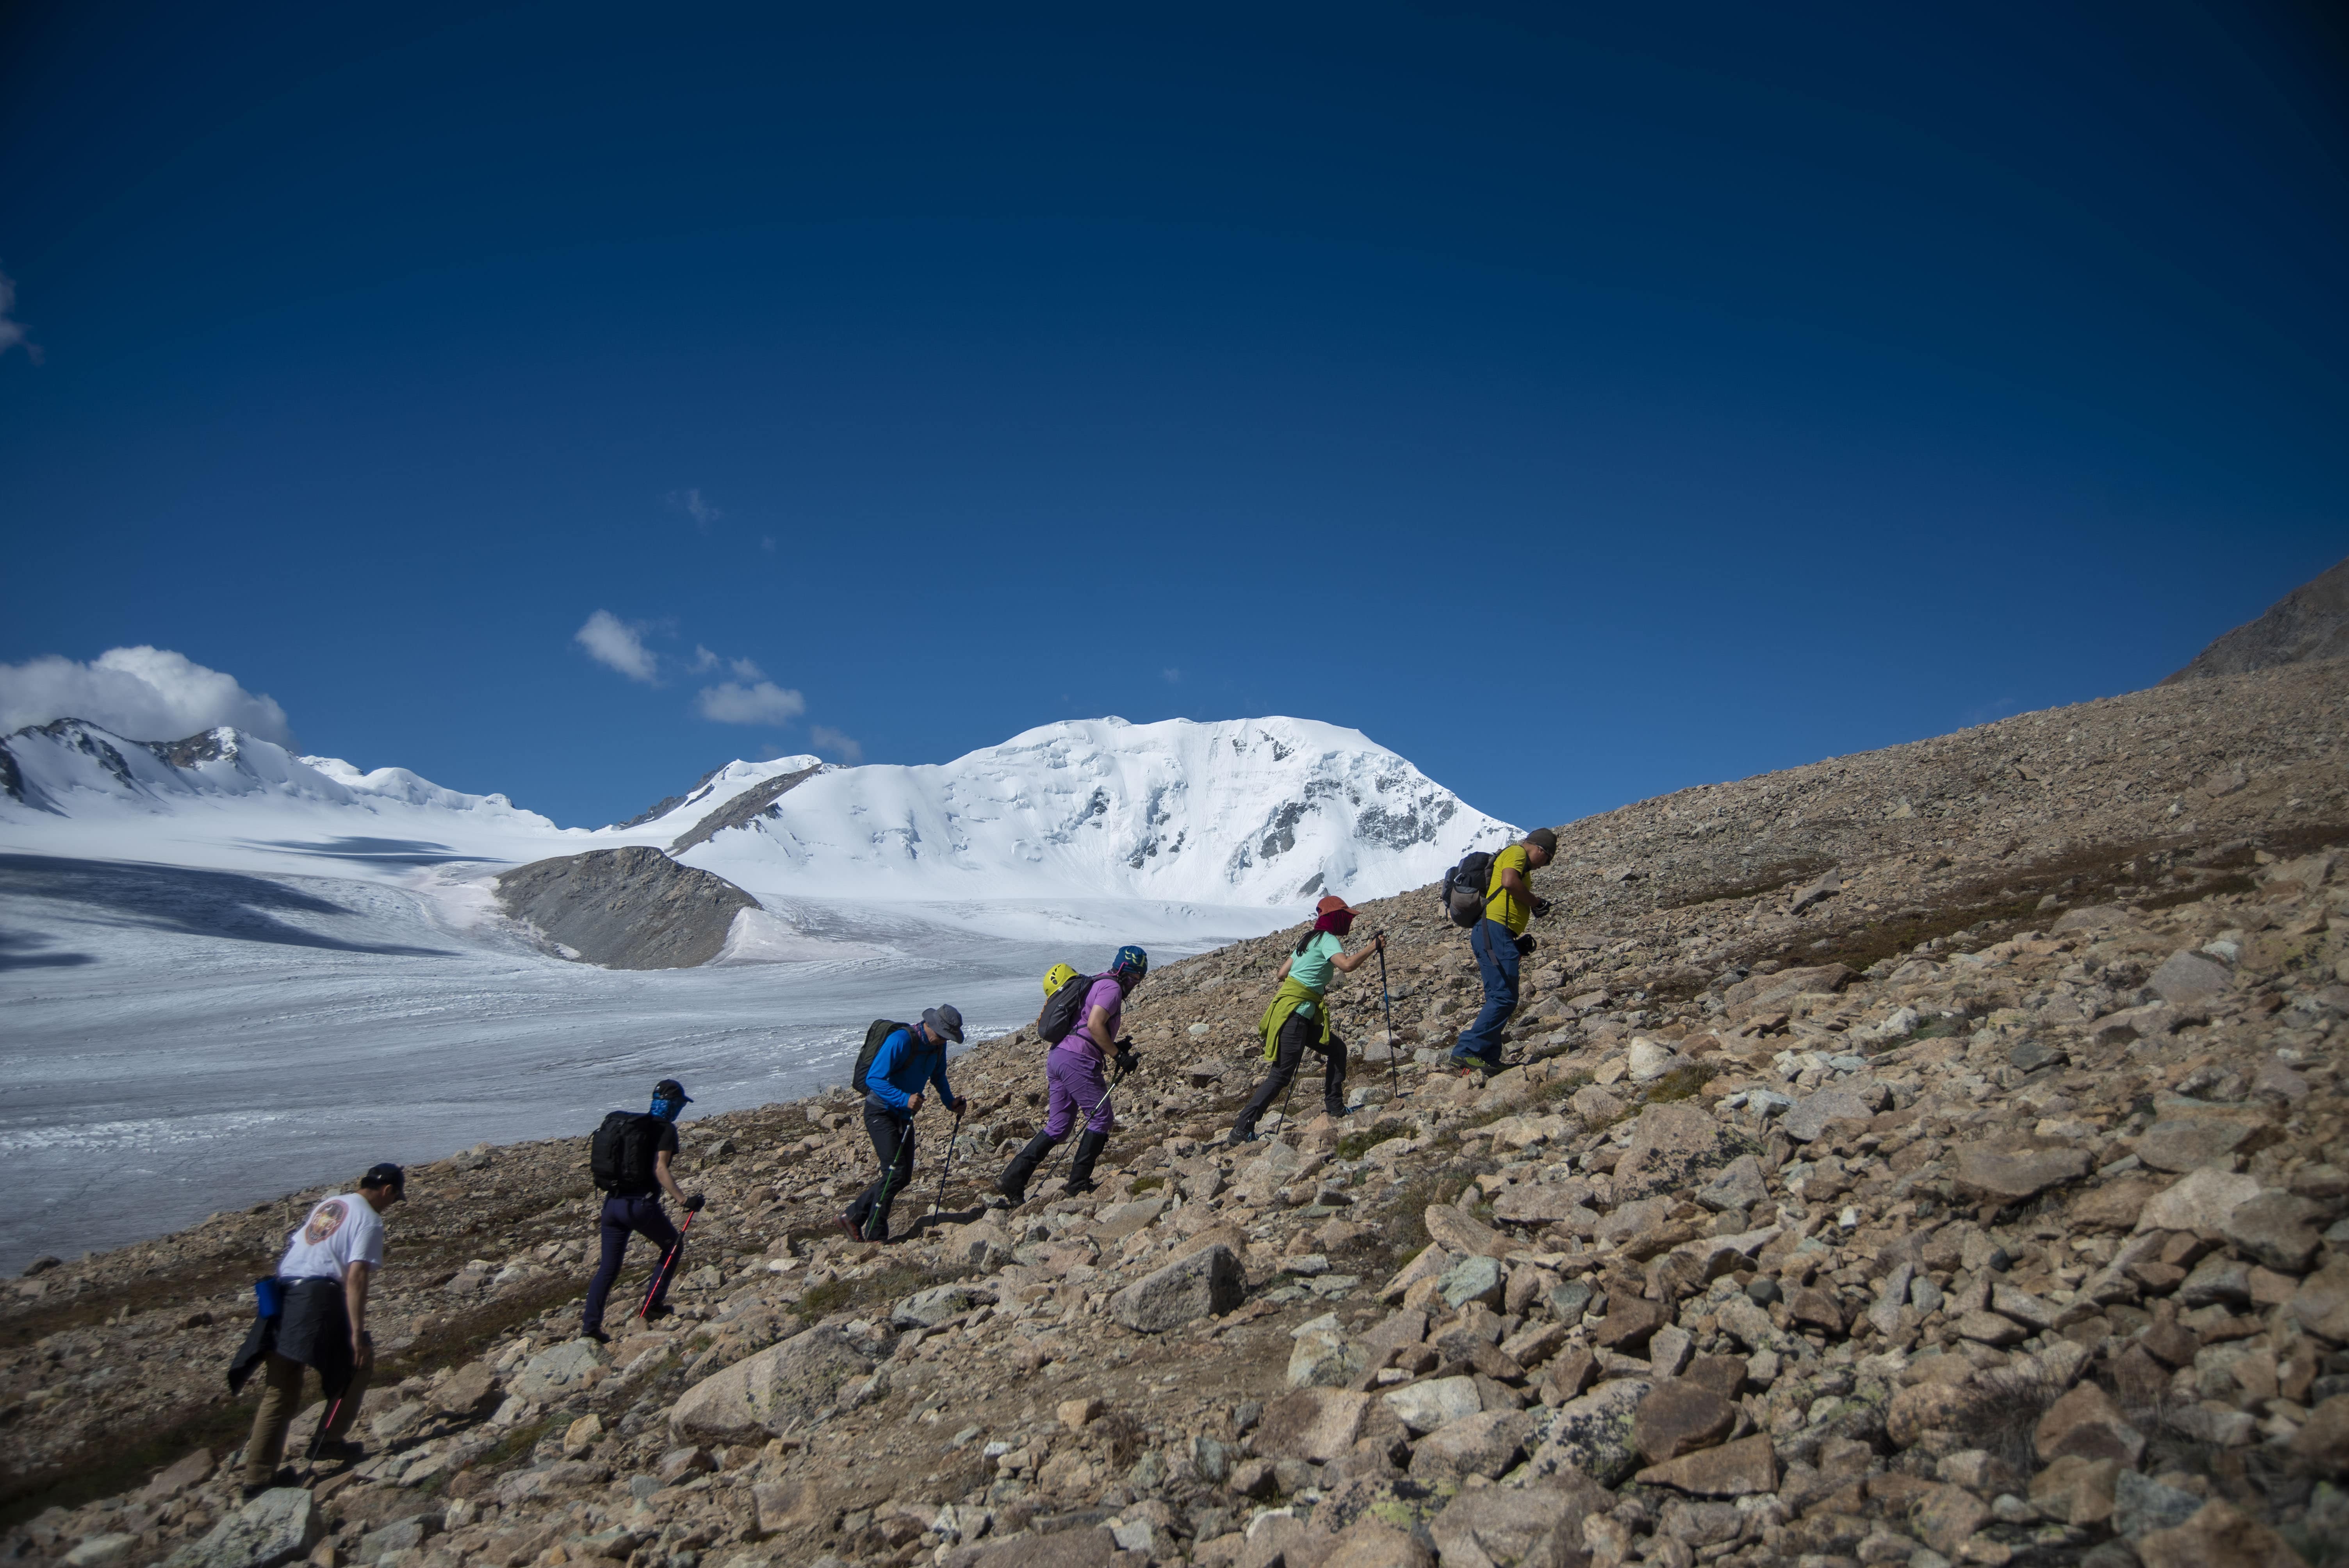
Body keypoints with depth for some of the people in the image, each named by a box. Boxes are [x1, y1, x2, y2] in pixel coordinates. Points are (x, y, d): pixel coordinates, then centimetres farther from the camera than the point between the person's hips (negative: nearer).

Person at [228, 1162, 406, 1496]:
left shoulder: (327, 1204, 22)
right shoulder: (369, 1220, -2)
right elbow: (356, 1277, -12)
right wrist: (357, 1334, -14)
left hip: (280, 1298, 7)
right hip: (318, 1299, -7)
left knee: (279, 1392, 12)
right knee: (359, 1362, 15)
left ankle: (258, 1476, 13)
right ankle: (330, 1440, 16)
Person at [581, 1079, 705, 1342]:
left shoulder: (631, 1124, 16)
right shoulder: (666, 1129, -6)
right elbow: (660, 1170, -17)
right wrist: (683, 1200, -21)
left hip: (613, 1202, 6)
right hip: (641, 1204, -6)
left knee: (608, 1267, 12)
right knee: (673, 1246, 17)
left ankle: (590, 1324, 5)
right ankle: (653, 1304, 14)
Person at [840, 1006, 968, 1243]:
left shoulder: (938, 1045, 1)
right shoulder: (901, 1041, -25)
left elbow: (939, 1077, 19)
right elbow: (874, 1079, -27)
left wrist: (950, 1102, 4)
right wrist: (905, 1099, -37)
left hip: (904, 1115, 8)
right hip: (881, 1113, -8)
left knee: (904, 1176, 7)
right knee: (895, 1172, -15)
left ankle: (854, 1217, 18)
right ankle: (875, 1236, -5)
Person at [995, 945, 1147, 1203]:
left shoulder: (1096, 984, 25)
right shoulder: (1111, 987, -6)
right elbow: (1094, 1024, -20)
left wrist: (1115, 1046, 16)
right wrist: (1119, 1055, -13)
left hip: (1057, 1055, 10)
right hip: (1078, 1061, -10)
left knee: (1058, 1126, 12)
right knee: (1102, 1118, 1)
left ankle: (1012, 1179, 8)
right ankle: (1078, 1185, 4)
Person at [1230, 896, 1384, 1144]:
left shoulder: (1309, 938, 19)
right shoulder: (1328, 939, -7)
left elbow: (1282, 974, 18)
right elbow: (1347, 965, -26)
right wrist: (1373, 947, -14)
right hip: (1295, 1010, -10)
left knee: (1336, 1049, 18)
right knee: (1282, 1074, -11)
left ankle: (1334, 1106, 22)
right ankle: (1242, 1129, -13)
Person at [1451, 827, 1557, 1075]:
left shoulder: (1520, 864, 30)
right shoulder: (1517, 853, 0)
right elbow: (1509, 882, -21)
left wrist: (1519, 939, 17)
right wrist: (1536, 903, -7)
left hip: (1491, 934, 11)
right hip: (1495, 930, -11)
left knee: (1499, 999, 11)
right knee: (1505, 998, -15)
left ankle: (1489, 1060, 11)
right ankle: (1467, 1050, -19)